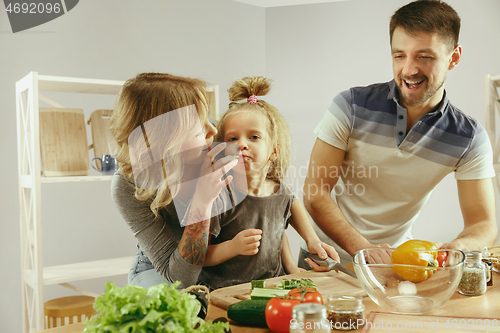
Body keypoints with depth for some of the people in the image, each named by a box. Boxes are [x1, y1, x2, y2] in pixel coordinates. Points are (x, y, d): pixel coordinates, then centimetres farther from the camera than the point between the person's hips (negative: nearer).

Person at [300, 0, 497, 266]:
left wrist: (459, 247, -32)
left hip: (394, 258, 2)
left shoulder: (470, 139, -7)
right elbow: (315, 194, -16)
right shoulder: (350, 106, -14)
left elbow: (483, 224, -8)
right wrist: (362, 248, -31)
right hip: (330, 252, -2)